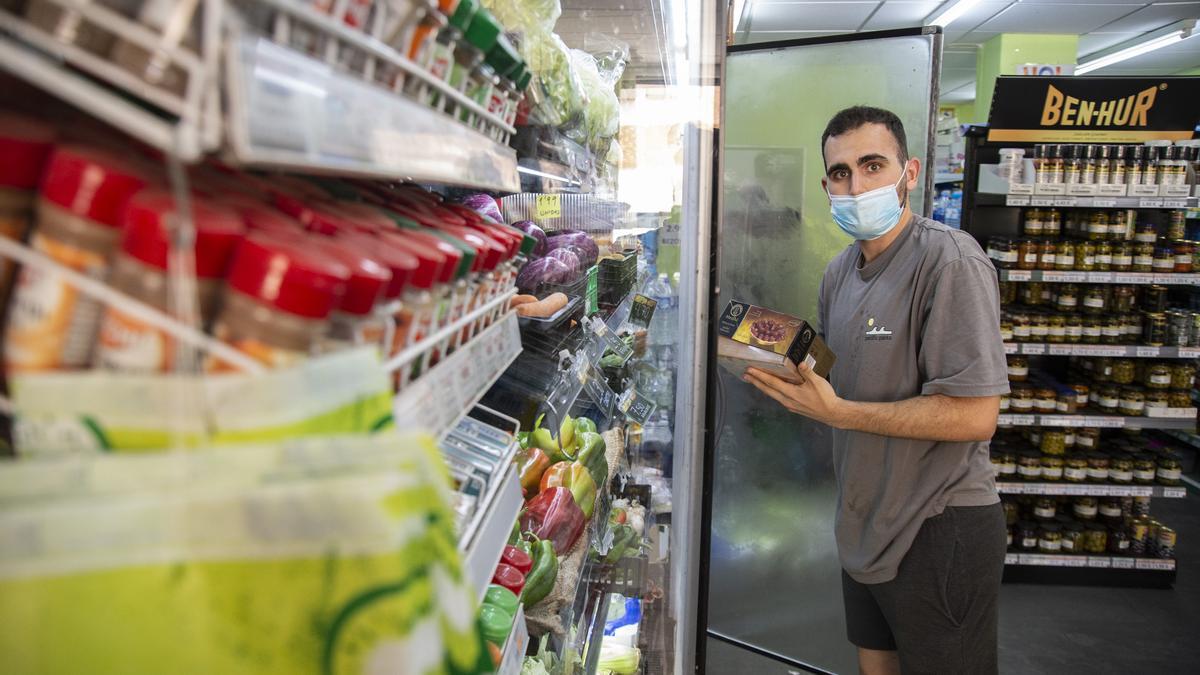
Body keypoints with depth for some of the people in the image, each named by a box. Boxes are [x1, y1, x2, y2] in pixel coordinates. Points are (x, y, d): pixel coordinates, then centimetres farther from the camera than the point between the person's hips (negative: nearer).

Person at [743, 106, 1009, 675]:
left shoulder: (950, 260, -20)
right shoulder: (840, 271, 7)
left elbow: (974, 415, -25)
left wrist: (837, 411, -23)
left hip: (939, 530, -8)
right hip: (866, 525, 8)